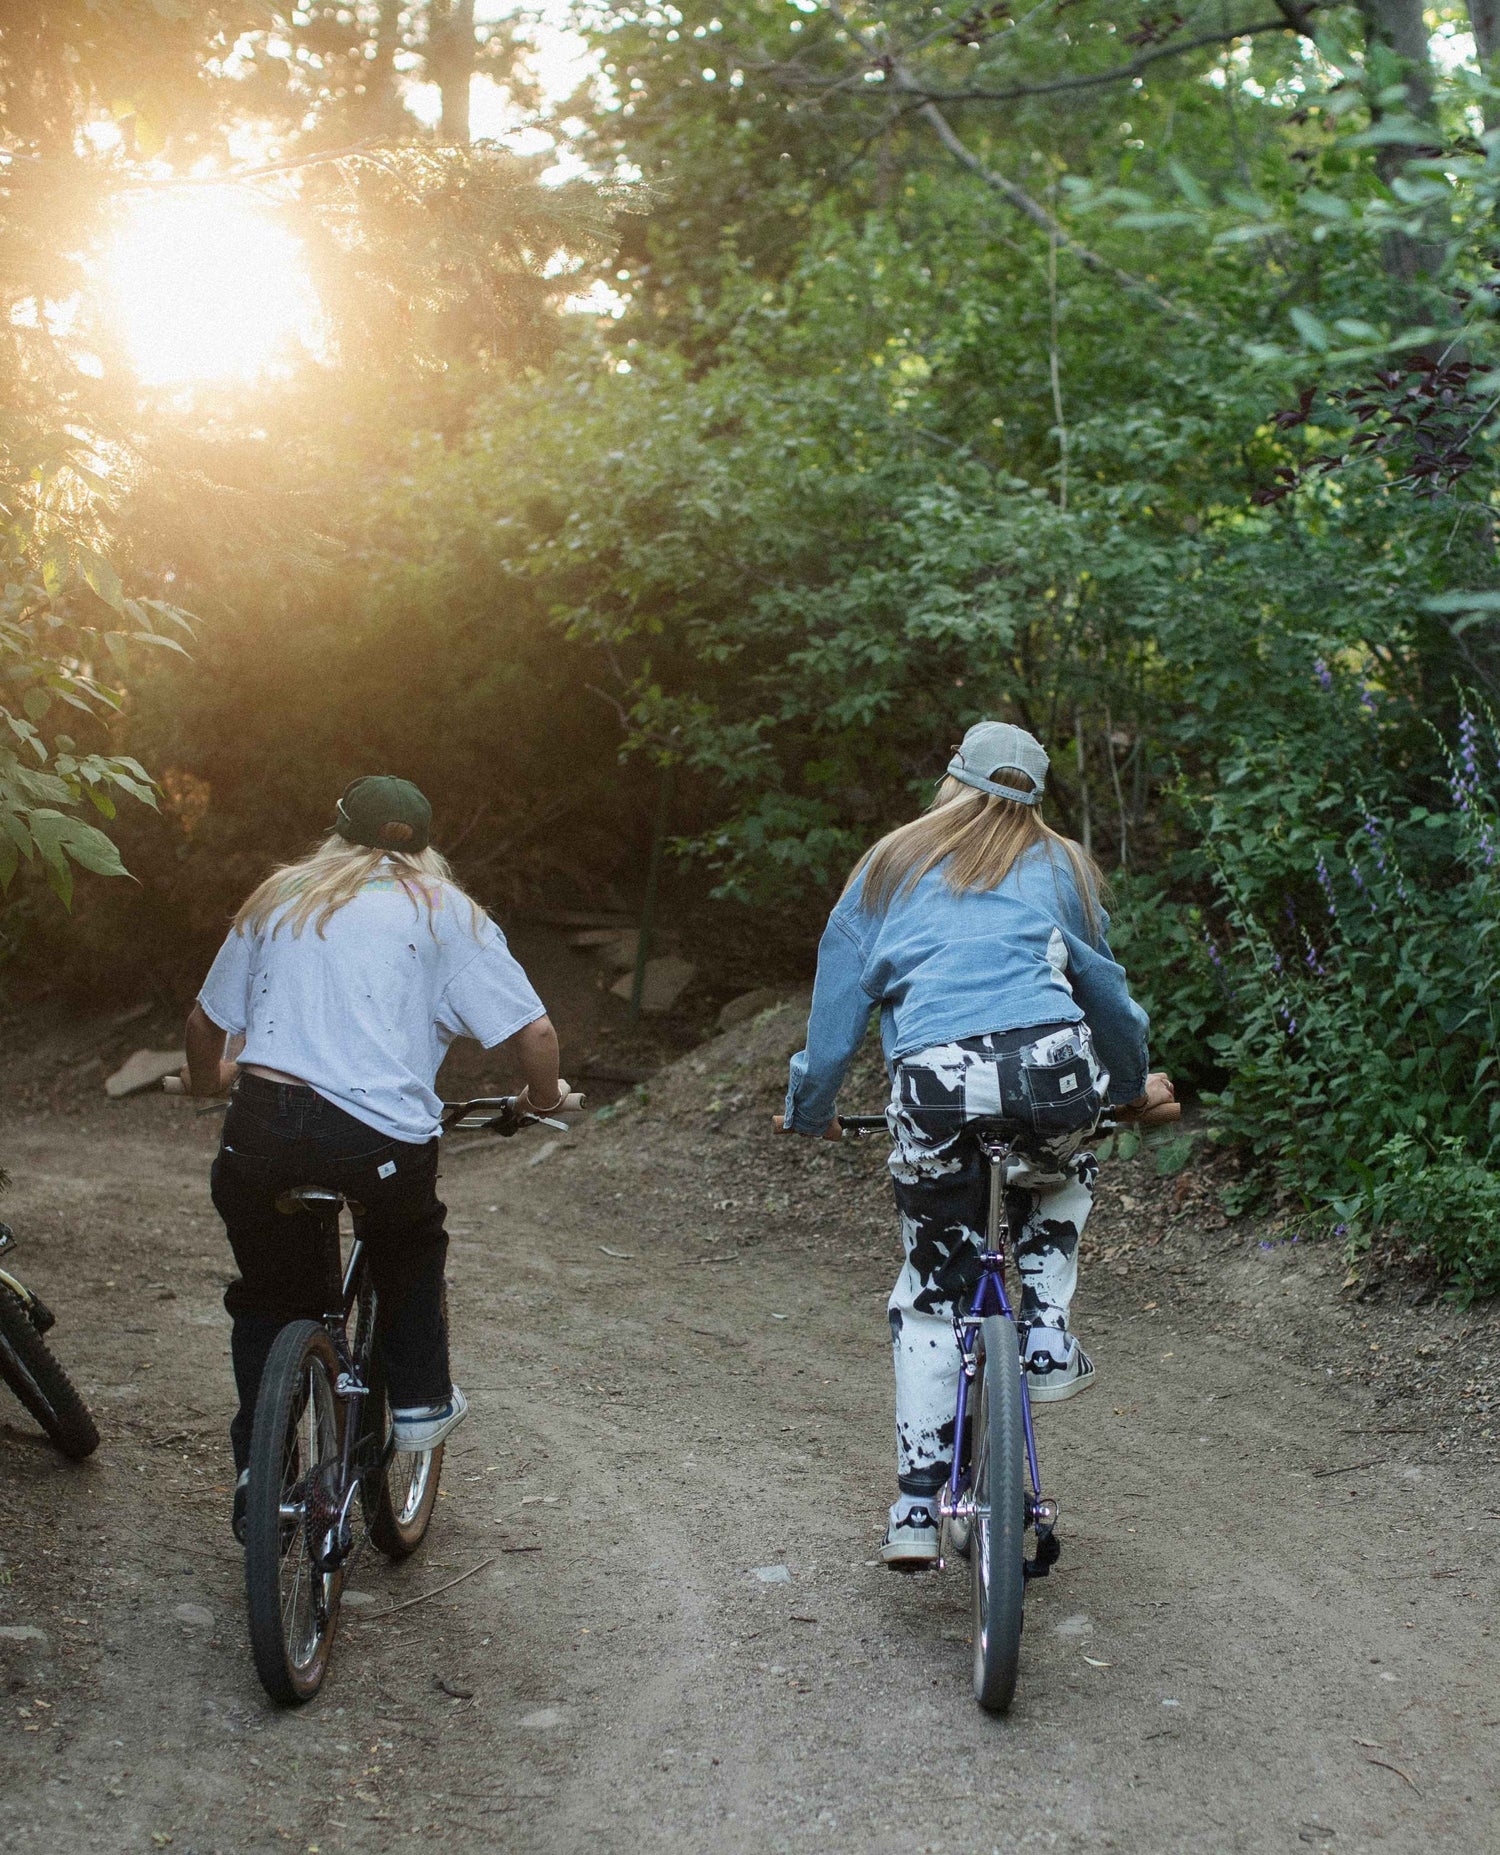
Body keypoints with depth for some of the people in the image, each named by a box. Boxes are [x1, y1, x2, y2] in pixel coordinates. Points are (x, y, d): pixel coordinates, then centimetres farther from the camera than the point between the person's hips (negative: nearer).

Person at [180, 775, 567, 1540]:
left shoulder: (279, 895, 20)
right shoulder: (444, 910, 12)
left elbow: (206, 1021, 25)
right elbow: (534, 1032, 4)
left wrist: (205, 1080, 46)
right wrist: (544, 1097, 24)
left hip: (261, 1126, 2)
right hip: (381, 1137, -2)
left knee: (267, 1293, 23)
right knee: (410, 1247, 31)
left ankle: (257, 1471, 21)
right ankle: (419, 1403, 31)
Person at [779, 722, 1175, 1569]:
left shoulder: (890, 868, 23)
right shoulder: (1059, 866, 23)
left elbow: (839, 997, 23)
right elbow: (1103, 985, 33)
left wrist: (813, 1108, 36)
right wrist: (1134, 1084, 49)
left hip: (934, 1082, 0)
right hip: (1052, 1068, 0)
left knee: (930, 1294, 14)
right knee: (1061, 1180, 37)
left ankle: (918, 1508, 12)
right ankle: (1048, 1339, 22)